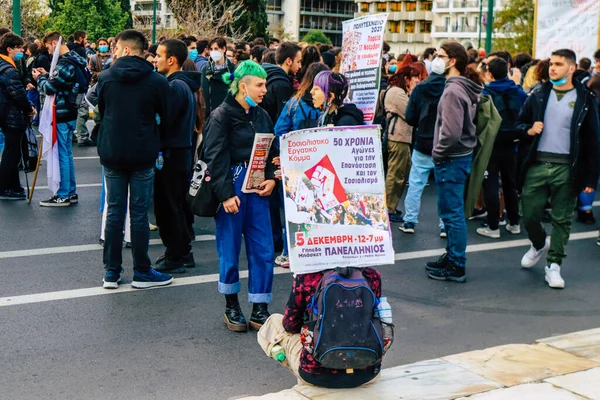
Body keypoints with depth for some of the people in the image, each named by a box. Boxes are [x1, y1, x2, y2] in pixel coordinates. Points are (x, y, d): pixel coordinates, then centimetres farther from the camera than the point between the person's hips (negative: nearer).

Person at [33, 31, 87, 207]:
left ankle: (63, 196, 3)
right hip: (68, 113, 10)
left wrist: (40, 78, -2)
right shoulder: (74, 59, 10)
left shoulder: (65, 64, -20)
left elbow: (49, 88, -19)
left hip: (62, 115, -10)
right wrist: (47, 75, 9)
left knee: (62, 155, -3)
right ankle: (71, 193, 22)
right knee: (67, 154, 15)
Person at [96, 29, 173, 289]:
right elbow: (165, 120, 1)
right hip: (143, 155, -2)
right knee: (139, 213, 3)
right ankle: (141, 272, 11)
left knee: (114, 211, 8)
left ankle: (111, 272, 13)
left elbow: (101, 113, 10)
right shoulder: (158, 82, -7)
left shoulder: (106, 78, -1)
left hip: (111, 153, 2)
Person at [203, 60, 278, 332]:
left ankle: (259, 310, 11)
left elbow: (272, 151, 17)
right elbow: (215, 158, -12)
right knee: (230, 251, 3)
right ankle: (231, 307, 20)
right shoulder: (222, 116, -8)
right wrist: (226, 194, -17)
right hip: (231, 187, -6)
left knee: (263, 250, 3)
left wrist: (272, 179, -1)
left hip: (257, 188, 6)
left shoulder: (262, 116, 12)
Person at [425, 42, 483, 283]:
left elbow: (451, 132, -26)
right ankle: (451, 257, 31)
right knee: (450, 211, 19)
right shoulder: (465, 87, 12)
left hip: (451, 160, -10)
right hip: (460, 156, 10)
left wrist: (438, 153, -12)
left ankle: (456, 267, 6)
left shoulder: (453, 90, -19)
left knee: (452, 213, -2)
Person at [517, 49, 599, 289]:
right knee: (529, 216, 5)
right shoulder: (538, 95, 8)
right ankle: (539, 245, 34)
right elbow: (520, 124, 16)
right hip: (537, 165, 2)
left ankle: (553, 265, 14)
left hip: (566, 169, -2)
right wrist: (529, 130, -9)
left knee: (562, 219, 4)